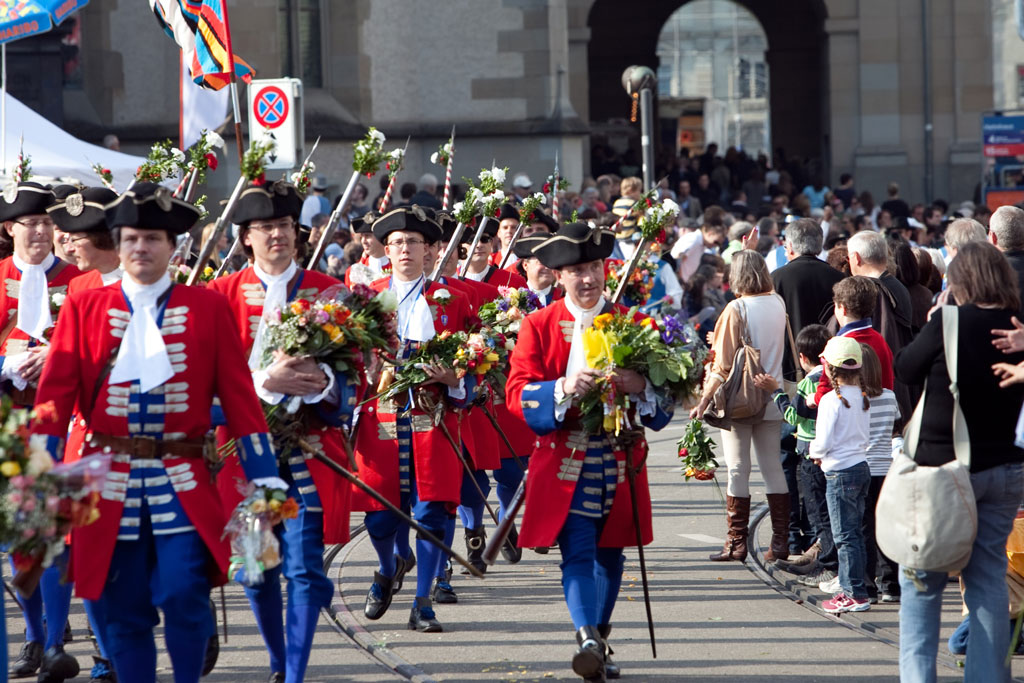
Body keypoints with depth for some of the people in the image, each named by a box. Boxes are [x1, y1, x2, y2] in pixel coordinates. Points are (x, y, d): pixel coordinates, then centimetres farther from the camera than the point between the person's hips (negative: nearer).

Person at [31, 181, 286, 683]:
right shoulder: (84, 308, 5)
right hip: (111, 486, 1)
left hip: (183, 485, -1)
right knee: (125, 612, 4)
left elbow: (239, 394, 3)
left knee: (184, 594, -13)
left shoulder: (206, 307, 5)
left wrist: (264, 476, -2)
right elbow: (55, 394, 2)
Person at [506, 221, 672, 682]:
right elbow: (517, 393, -7)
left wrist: (642, 387, -16)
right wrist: (564, 389, -25)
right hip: (565, 462, -3)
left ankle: (599, 641, 24)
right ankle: (588, 640, -25)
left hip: (620, 460, 3)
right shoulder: (539, 326, 2)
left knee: (610, 553, 10)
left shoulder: (630, 323, 8)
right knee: (578, 553, -14)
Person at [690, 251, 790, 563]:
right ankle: (780, 541, 9)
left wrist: (705, 401, -9)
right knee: (773, 468, 9)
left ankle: (737, 543, 2)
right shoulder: (778, 304, 2)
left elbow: (724, 364, -15)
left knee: (738, 470, 0)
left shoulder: (736, 310, -14)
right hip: (771, 398, 5)